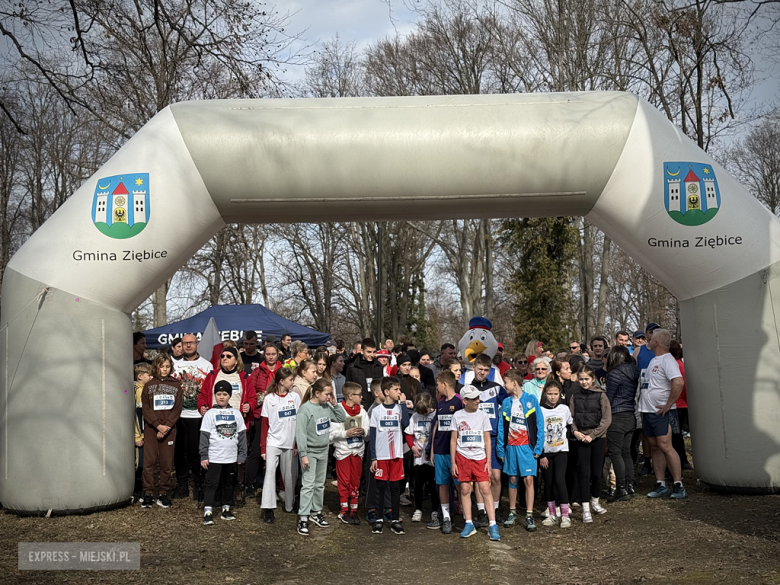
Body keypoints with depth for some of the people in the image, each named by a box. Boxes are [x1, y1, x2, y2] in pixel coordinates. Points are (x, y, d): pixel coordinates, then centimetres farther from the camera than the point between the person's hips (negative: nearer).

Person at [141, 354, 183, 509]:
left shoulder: (176, 385, 8)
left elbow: (177, 409, 2)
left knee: (166, 462, 0)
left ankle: (164, 493, 8)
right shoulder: (149, 385, 7)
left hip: (169, 428, 0)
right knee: (149, 461, -3)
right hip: (151, 428, 0)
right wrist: (158, 425, -12)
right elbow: (145, 408, 0)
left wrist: (167, 426, -10)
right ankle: (148, 493, 4)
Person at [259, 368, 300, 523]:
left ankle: (289, 505, 25)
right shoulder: (269, 399, -2)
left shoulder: (295, 397, 3)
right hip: (273, 443, -2)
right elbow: (264, 425, 0)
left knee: (290, 475, 8)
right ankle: (268, 510, -14)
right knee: (270, 471, -15)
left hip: (290, 444, 2)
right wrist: (263, 448, -2)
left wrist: (298, 444, 0)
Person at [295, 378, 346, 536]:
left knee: (320, 484, 15)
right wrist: (303, 455, -20)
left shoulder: (327, 407, 2)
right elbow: (300, 433, -19)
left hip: (323, 451, 7)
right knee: (308, 484, -9)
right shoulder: (305, 409, -18)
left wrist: (335, 404, -4)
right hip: (310, 451, -7)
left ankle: (316, 512, 28)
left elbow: (342, 418, 9)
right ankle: (303, 518, -6)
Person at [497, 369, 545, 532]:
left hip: (527, 446, -3)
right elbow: (501, 427, 8)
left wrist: (538, 447, -9)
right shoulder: (506, 403, 7)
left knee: (528, 480, -6)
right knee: (513, 479, 9)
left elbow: (539, 424, -4)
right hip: (511, 446, 3)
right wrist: (500, 449, 3)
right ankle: (512, 513, 21)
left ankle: (529, 516, 1)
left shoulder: (531, 400, -3)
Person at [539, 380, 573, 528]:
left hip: (561, 450, 0)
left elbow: (569, 427, 15)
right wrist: (541, 455, -8)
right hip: (545, 452, 0)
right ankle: (552, 515, 17)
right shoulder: (540, 410, -6)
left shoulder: (564, 409, 0)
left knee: (560, 480, -11)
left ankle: (565, 516, -5)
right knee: (548, 483, 6)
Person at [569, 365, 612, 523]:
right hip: (581, 438, 1)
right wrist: (575, 431, -10)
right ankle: (585, 509, 2)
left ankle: (595, 502, 27)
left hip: (598, 437, -1)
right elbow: (571, 416, 7)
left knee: (596, 472, 7)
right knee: (584, 472, -3)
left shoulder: (601, 395, -4)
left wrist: (592, 435, -11)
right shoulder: (575, 395, 4)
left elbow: (607, 419, -7)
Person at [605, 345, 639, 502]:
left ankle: (622, 490, -3)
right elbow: (635, 394, 11)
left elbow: (609, 398, -9)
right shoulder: (634, 371, 7)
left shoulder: (615, 374, -13)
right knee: (626, 452, 13)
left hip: (617, 417, -8)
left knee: (615, 453, -3)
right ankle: (630, 487, 15)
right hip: (631, 416, 8)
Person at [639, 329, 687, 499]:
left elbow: (679, 382, -27)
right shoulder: (654, 360, 16)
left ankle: (678, 485, -5)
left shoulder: (667, 360, -13)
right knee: (654, 447, 9)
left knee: (665, 446, -12)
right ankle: (660, 485, 13)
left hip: (661, 412, -9)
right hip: (647, 411, 9)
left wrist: (668, 405, -22)